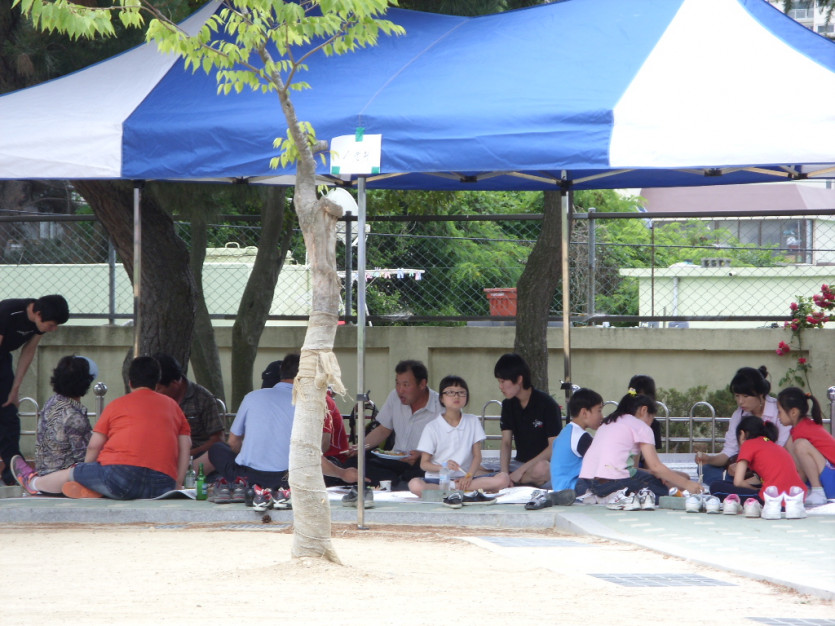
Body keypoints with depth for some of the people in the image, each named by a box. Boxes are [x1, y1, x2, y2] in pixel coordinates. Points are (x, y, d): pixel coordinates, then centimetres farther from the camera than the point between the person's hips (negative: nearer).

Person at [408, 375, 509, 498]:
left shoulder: (472, 422, 11)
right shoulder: (432, 427, 3)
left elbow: (477, 456, 7)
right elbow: (424, 464, 1)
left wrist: (469, 476, -12)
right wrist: (443, 467, -19)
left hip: (463, 478, 2)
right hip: (438, 478, -2)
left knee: (503, 479, -22)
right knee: (415, 485, -37)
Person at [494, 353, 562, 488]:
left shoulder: (547, 404, -13)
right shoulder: (508, 405, 7)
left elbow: (554, 447, -16)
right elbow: (506, 443, 2)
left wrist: (522, 470, -21)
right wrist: (504, 473, -17)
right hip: (520, 461, 5)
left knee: (541, 468, -42)